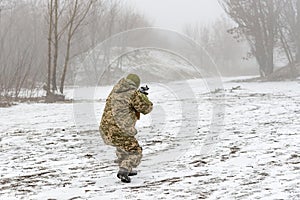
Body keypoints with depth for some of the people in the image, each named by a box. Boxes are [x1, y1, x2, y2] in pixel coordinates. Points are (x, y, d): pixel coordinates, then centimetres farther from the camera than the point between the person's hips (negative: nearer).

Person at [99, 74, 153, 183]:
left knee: (123, 146, 34)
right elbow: (146, 108, 0)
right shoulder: (134, 94, -9)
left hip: (105, 130, 8)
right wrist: (143, 96, 19)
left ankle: (127, 169, 38)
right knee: (135, 153, 8)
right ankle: (123, 172, -11)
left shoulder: (114, 92, 13)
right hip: (119, 132, -8)